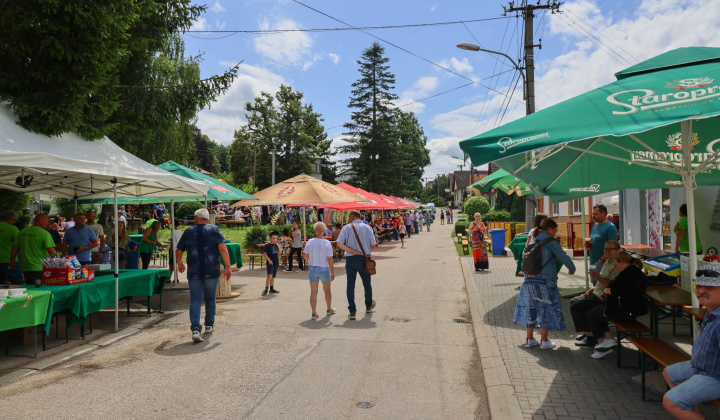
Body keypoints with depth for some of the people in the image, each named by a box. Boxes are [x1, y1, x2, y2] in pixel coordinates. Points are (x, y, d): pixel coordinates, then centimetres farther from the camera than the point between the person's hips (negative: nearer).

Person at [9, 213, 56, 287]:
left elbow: (14, 248, 12)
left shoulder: (22, 232, 7)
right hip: (39, 268, -6)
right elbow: (51, 251, -17)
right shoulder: (45, 233, -12)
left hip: (25, 268, 6)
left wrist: (12, 262, 24)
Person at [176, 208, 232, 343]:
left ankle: (196, 329, -14)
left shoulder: (188, 232, 6)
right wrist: (228, 267, -8)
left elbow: (178, 252, 14)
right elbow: (223, 248, -12)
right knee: (210, 299, 16)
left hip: (194, 272, 0)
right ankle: (209, 325, 29)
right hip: (212, 272, 0)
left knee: (195, 300, 0)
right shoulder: (214, 230, 0)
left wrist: (179, 264, 33)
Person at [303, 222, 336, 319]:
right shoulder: (327, 243, -14)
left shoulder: (310, 242, -5)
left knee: (313, 292, 4)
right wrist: (332, 272, -7)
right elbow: (330, 259, -15)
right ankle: (329, 309, 35)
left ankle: (314, 312, 1)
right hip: (324, 269, -2)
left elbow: (305, 255, 3)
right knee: (327, 290, 18)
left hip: (313, 269, 2)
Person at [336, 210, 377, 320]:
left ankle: (352, 311, -1)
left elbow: (339, 244, -13)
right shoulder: (367, 228, 1)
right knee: (367, 284, 19)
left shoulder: (346, 228, -3)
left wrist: (352, 251, -11)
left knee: (350, 285, 4)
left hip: (350, 259, -1)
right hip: (364, 259, 1)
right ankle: (369, 305, 38)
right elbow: (373, 244, -1)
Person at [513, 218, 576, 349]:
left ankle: (529, 339, 19)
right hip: (546, 280, -6)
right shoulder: (551, 243, -7)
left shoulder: (533, 241, 11)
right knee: (546, 308, 4)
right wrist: (572, 269, 11)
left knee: (530, 307, 12)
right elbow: (564, 258, -5)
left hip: (529, 279, 6)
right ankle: (544, 341, 11)